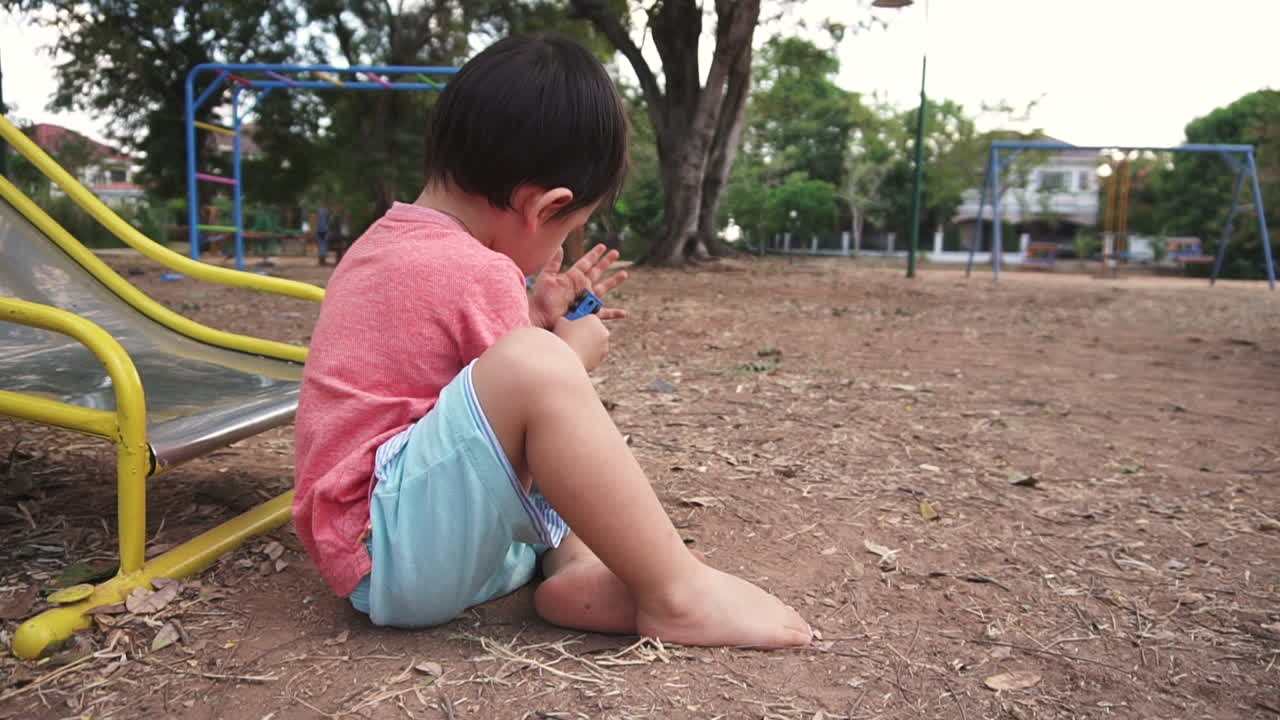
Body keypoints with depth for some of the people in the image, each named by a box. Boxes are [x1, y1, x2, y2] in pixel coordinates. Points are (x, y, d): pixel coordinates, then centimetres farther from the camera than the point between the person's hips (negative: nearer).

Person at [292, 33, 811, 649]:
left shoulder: (383, 244, 14)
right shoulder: (476, 273, -17)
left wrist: (538, 319, 17)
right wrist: (574, 355, 6)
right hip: (389, 551, -11)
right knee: (538, 368, -32)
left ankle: (578, 564, -5)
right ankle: (679, 592, -17)